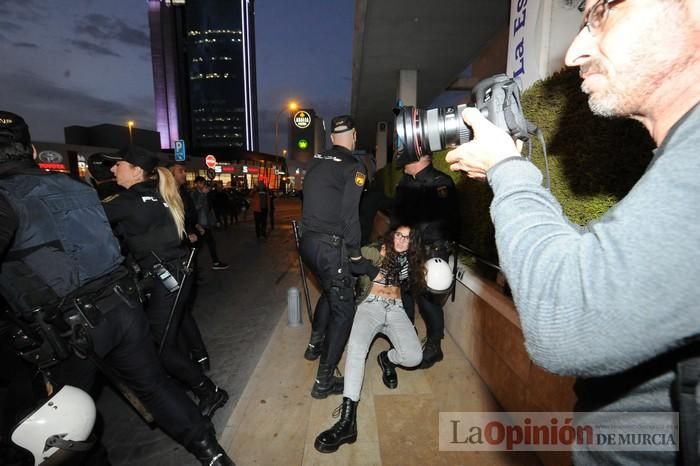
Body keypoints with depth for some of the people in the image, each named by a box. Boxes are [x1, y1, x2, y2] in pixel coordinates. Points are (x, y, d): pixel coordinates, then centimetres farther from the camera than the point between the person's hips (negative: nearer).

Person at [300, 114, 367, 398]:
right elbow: (350, 214, -14)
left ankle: (315, 341, 43)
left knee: (329, 291, 30)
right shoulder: (354, 167, -9)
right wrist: (354, 251, -3)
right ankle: (324, 381, 7)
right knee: (343, 308, 3)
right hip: (330, 246, -7)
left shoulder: (316, 161, 11)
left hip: (307, 241, 8)